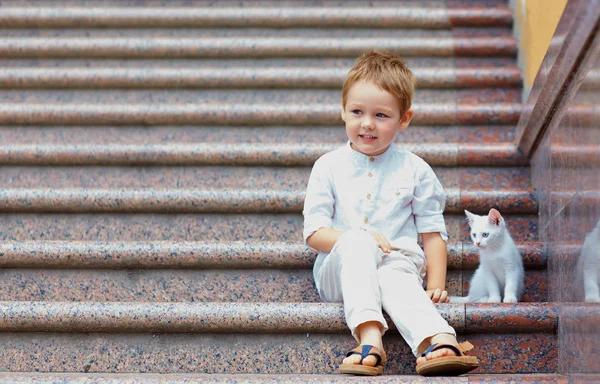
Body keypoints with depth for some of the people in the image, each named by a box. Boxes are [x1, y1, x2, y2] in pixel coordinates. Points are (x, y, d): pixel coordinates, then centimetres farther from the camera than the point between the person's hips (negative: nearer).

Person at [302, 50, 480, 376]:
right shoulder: (328, 166, 7)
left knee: (397, 279, -36)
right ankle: (369, 335, -51)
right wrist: (358, 240, -15)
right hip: (340, 272, 0)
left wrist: (436, 285, -3)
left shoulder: (414, 170, 9)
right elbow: (313, 233, 2)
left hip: (395, 265, 0)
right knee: (357, 241, -34)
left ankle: (438, 342, -64)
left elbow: (432, 231, 10)